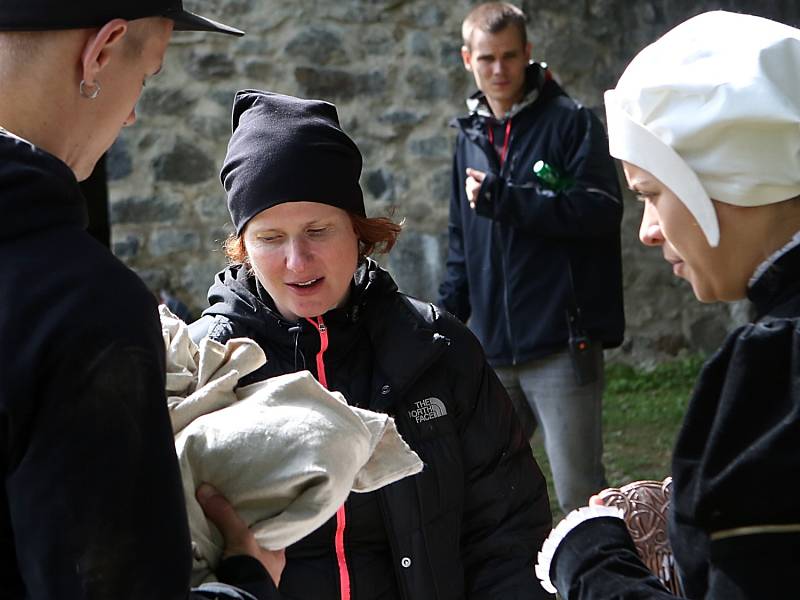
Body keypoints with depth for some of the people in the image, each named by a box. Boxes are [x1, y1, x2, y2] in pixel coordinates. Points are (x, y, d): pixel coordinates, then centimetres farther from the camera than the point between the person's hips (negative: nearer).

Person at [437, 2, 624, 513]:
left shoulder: (571, 121, -2)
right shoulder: (471, 136, 16)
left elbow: (600, 210, -16)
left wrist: (501, 198, -15)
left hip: (562, 345, -6)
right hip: (494, 348, 6)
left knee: (580, 493, -4)